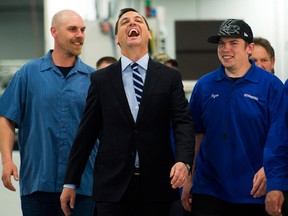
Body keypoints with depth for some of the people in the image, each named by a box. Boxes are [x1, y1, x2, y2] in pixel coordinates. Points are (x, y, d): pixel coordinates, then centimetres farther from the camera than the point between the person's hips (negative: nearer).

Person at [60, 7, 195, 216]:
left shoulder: (170, 77, 5)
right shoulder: (101, 79, 7)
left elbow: (183, 122, -4)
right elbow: (87, 132, 7)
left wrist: (183, 161, -24)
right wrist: (70, 182, 5)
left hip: (156, 184, 0)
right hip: (113, 184, 0)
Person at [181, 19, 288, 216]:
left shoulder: (271, 85, -4)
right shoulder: (204, 85, 4)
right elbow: (196, 134, 8)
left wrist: (268, 169, -20)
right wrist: (188, 180, 6)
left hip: (254, 192, -2)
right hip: (208, 190, 2)